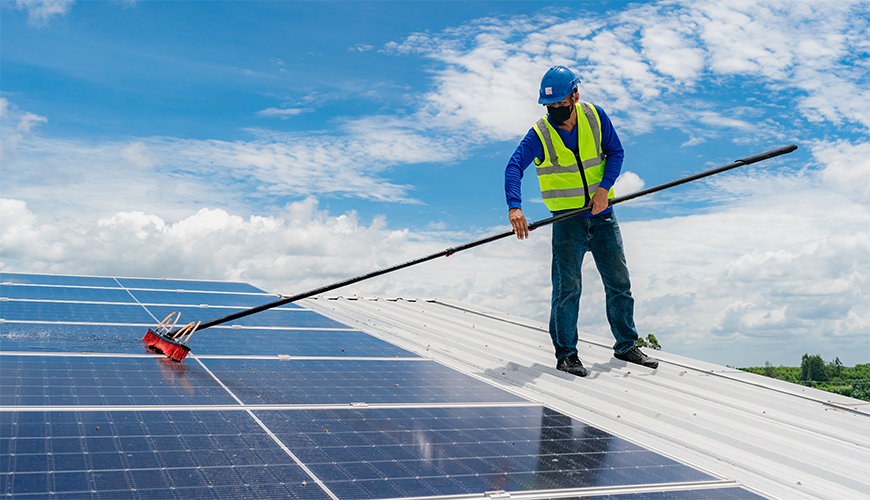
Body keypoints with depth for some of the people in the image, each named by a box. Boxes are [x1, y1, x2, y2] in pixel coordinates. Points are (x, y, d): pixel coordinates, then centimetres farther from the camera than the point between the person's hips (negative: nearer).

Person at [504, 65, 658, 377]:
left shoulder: (595, 117, -4)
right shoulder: (540, 134, -12)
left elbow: (616, 152, 3)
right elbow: (514, 167, -23)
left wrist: (604, 187, -15)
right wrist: (514, 207, -41)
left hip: (602, 214, 3)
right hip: (567, 219, -3)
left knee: (619, 281, 9)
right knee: (567, 284, -10)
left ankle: (626, 345, 24)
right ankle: (566, 354, 2)